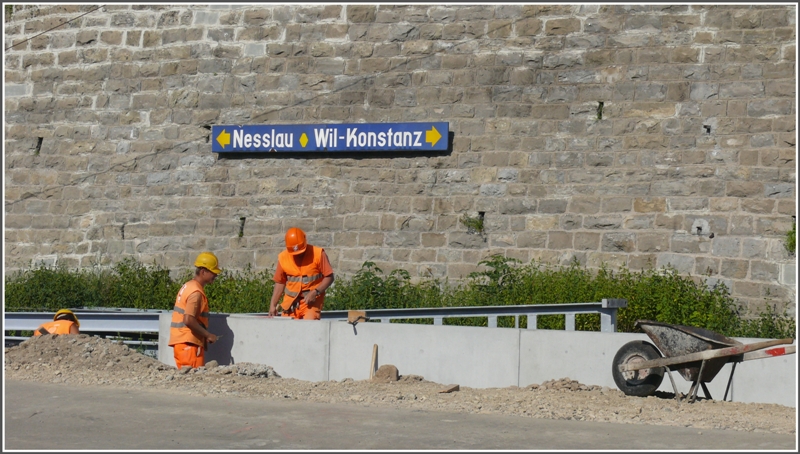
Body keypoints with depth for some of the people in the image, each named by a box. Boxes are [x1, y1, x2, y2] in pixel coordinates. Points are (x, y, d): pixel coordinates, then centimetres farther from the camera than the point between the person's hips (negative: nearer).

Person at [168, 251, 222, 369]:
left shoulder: (188, 286, 17)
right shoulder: (196, 292, -14)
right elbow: (188, 320, -23)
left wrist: (204, 337, 18)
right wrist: (208, 335, -13)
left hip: (179, 342, 10)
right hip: (189, 343, -10)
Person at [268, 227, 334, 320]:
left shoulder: (318, 253, -7)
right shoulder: (283, 257, 2)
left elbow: (329, 277, -4)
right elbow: (280, 282, 11)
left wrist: (315, 292, -17)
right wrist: (273, 305, 4)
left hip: (312, 300, -3)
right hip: (291, 301, 3)